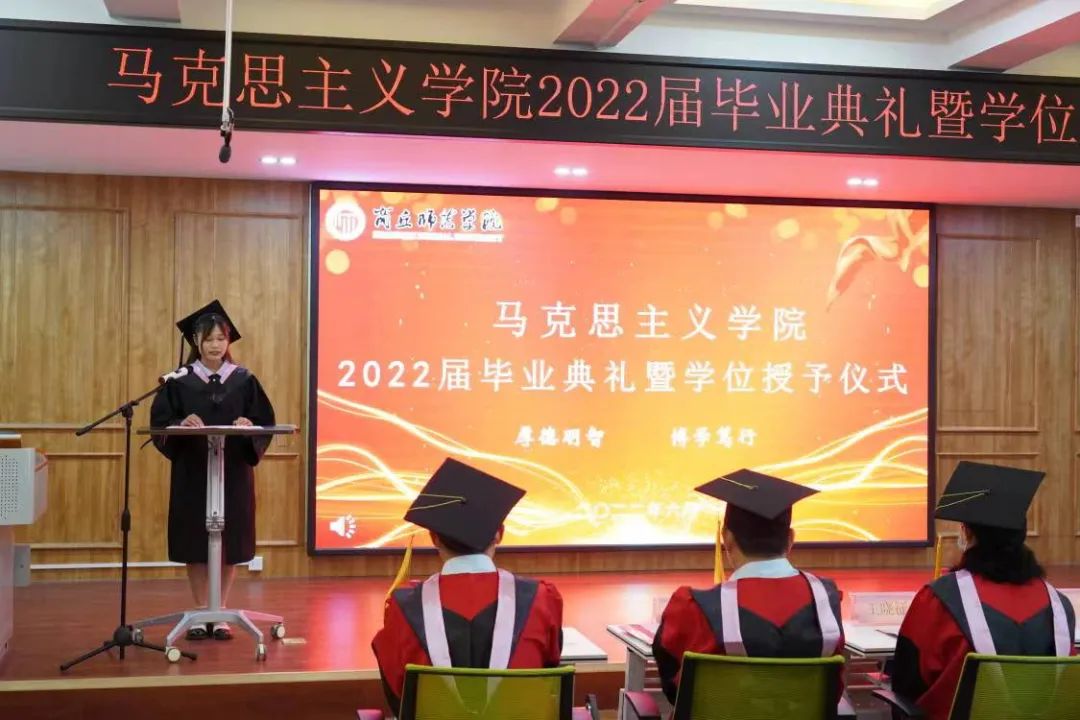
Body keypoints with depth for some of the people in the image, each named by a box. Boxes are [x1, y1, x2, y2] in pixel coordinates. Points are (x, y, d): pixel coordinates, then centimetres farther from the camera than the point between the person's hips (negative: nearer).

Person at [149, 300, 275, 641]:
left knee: (230, 540, 3)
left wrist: (249, 427, -19)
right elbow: (160, 421, -1)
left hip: (234, 472, 1)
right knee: (194, 539, 1)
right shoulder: (180, 381, 3)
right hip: (191, 472, 0)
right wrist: (181, 424, -21)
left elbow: (266, 421, 2)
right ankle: (201, 611, 13)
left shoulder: (244, 381, 4)